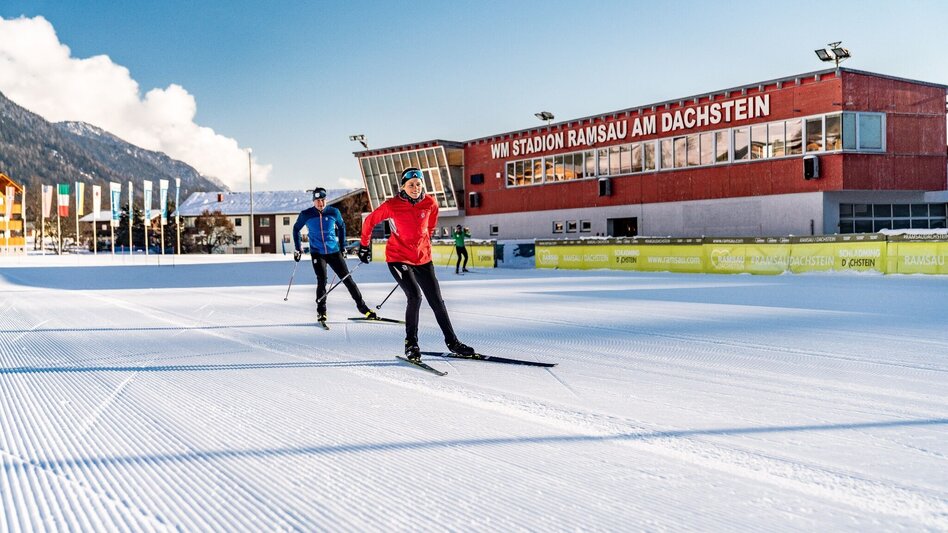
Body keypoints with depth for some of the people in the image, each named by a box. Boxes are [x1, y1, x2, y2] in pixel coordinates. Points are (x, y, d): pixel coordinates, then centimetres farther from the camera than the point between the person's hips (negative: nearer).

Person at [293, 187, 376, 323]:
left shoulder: (334, 212, -3)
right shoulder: (306, 215, -5)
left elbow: (341, 226, 15)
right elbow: (296, 229, 11)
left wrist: (342, 246, 15)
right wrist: (297, 248, 9)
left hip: (334, 251, 1)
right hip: (317, 253, -1)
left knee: (347, 279, 2)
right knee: (322, 281, -13)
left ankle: (362, 307, 12)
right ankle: (321, 311, 2)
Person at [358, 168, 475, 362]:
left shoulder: (430, 204, -4)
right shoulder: (391, 205, -13)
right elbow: (370, 221, 2)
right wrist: (364, 245, 12)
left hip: (423, 259, 4)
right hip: (398, 258, -4)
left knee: (437, 300, 7)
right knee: (415, 297, -20)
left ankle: (452, 341, 20)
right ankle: (411, 343, -3)